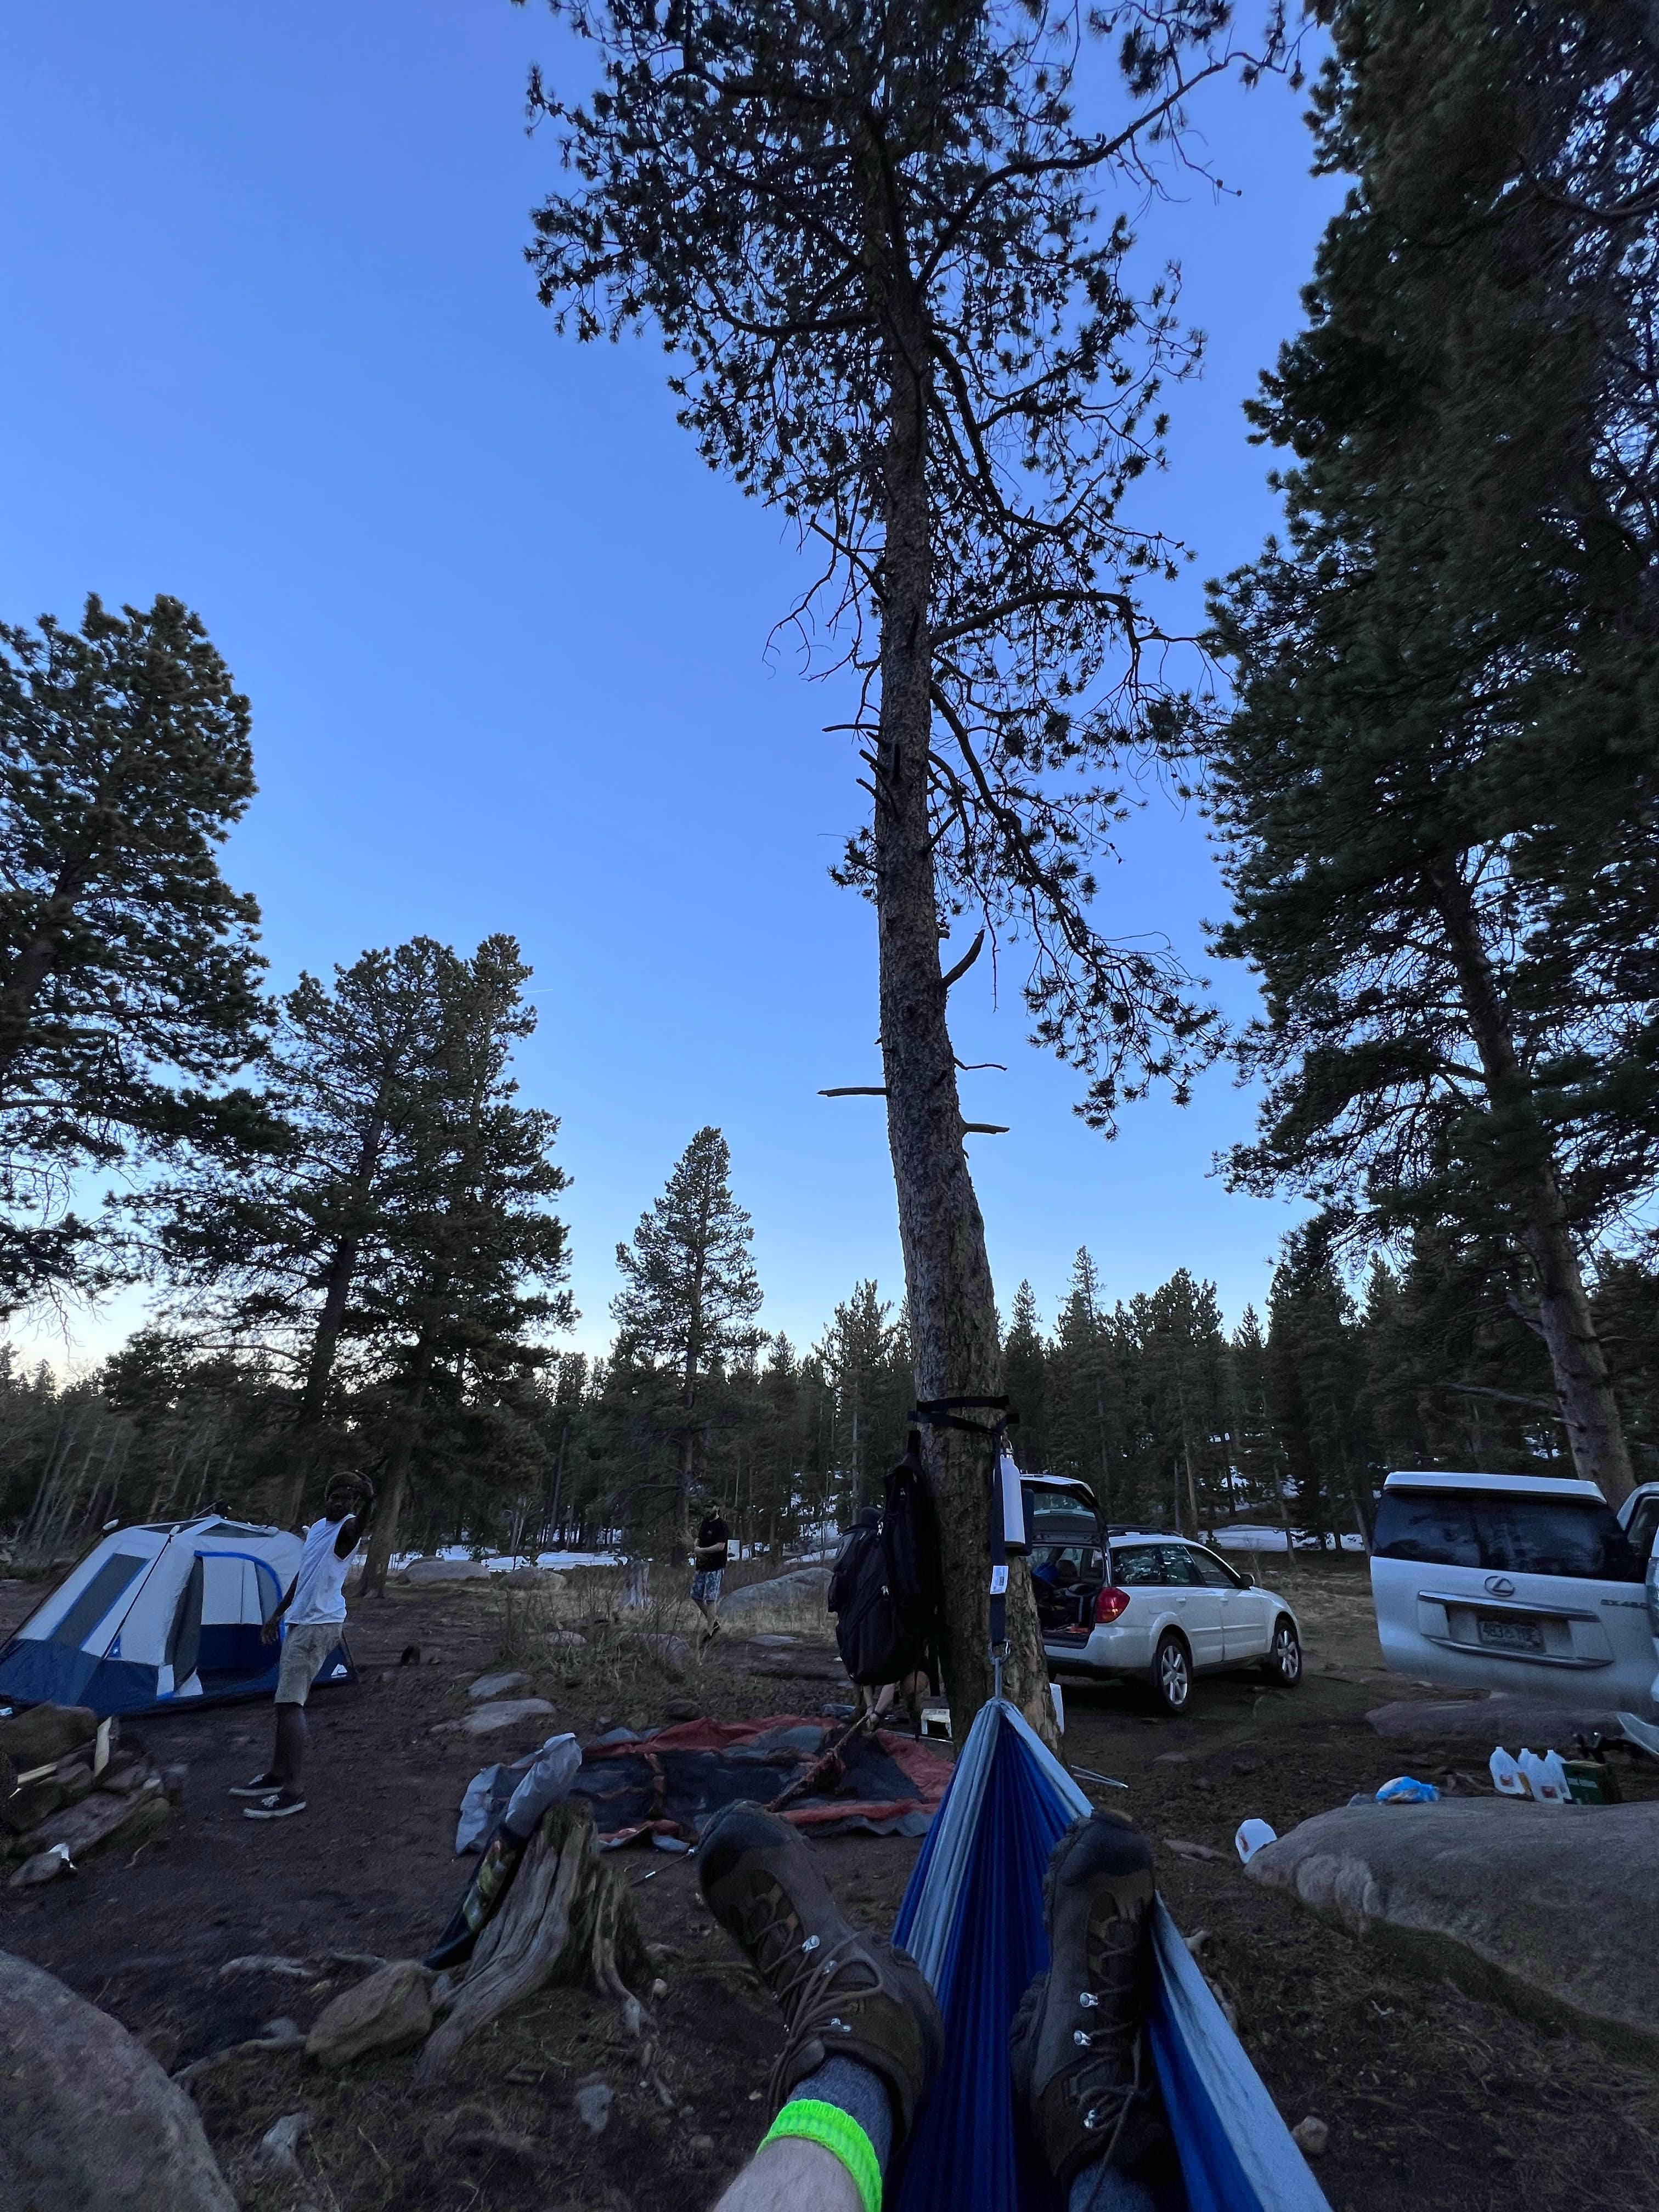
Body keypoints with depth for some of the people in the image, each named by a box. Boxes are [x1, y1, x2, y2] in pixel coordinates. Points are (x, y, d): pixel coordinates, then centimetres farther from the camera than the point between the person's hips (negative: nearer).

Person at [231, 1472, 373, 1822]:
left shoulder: (347, 1528, -16)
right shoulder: (317, 1527, 11)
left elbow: (358, 1528, -44)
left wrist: (368, 1504, -62)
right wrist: (277, 1615, 25)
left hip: (320, 1625, -9)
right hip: (300, 1622, 9)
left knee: (290, 1702, -12)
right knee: (287, 1700, 18)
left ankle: (292, 1793, -9)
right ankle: (277, 1775, 32)